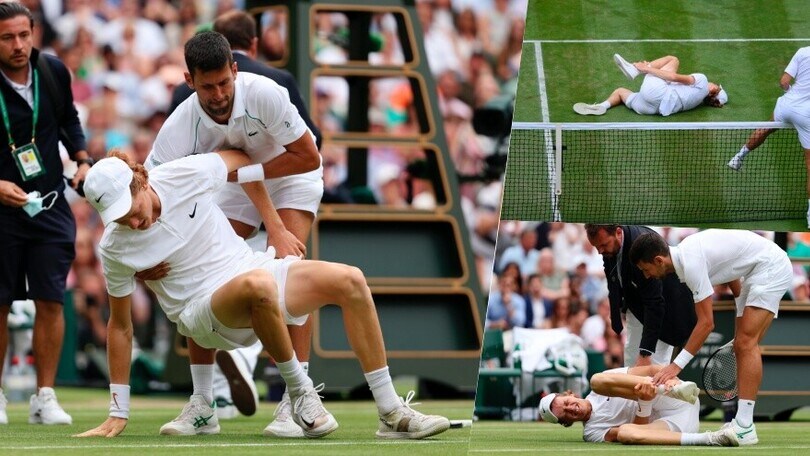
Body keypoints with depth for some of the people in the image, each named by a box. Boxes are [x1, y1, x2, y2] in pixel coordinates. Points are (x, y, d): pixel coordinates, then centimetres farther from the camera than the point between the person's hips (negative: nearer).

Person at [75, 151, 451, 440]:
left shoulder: (186, 174, -11)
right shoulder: (114, 248, -12)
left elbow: (243, 158, 9)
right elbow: (120, 325, -2)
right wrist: (118, 414, -1)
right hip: (206, 313, -5)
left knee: (349, 280, -15)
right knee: (257, 284, -39)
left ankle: (392, 415, -11)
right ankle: (299, 391, -18)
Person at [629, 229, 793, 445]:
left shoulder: (691, 264, -25)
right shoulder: (685, 251, 4)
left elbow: (706, 323, -24)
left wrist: (677, 365, -22)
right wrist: (742, 314, 27)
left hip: (772, 267, -10)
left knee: (746, 343, -17)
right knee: (742, 347, 8)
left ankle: (745, 427, -23)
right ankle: (742, 422, 8)